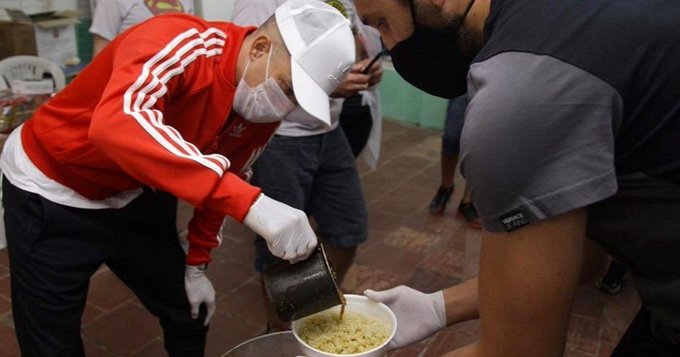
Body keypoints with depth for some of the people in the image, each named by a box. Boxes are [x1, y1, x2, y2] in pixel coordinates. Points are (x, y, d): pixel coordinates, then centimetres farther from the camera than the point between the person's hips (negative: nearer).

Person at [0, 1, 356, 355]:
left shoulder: (264, 110, -9)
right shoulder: (181, 44, -31)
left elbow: (223, 178, 5)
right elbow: (116, 124, -50)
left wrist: (197, 264, 9)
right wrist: (250, 203, -55)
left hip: (134, 196, 6)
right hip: (50, 192, -6)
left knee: (189, 315, 13)